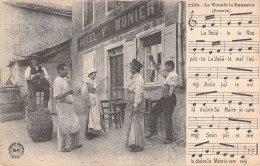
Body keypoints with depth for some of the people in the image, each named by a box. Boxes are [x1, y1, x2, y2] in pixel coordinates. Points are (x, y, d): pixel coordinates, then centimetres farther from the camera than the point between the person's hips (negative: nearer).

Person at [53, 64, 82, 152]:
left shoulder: (63, 80, 14)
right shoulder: (57, 81, -16)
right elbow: (56, 97, -23)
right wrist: (67, 93, -33)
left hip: (68, 106, 10)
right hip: (62, 106, -10)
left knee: (75, 125, 12)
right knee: (63, 128, 0)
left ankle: (73, 144, 24)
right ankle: (61, 147, 13)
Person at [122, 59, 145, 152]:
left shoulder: (138, 78, -15)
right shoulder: (134, 78, 15)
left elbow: (138, 93, -19)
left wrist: (135, 106, -20)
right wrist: (130, 104, 17)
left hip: (136, 104, -10)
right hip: (131, 103, 10)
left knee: (137, 124, -3)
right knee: (131, 123, 14)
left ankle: (139, 145, 6)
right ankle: (133, 143, 24)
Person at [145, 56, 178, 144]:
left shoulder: (174, 75, -13)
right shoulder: (167, 74, 16)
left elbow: (173, 86, -26)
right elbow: (158, 69, 25)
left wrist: (169, 94, -39)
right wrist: (152, 60, 21)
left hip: (170, 98, -10)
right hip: (164, 98, 10)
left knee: (167, 117, -4)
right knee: (154, 111, 13)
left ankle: (169, 138, 7)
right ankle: (153, 131, 22)